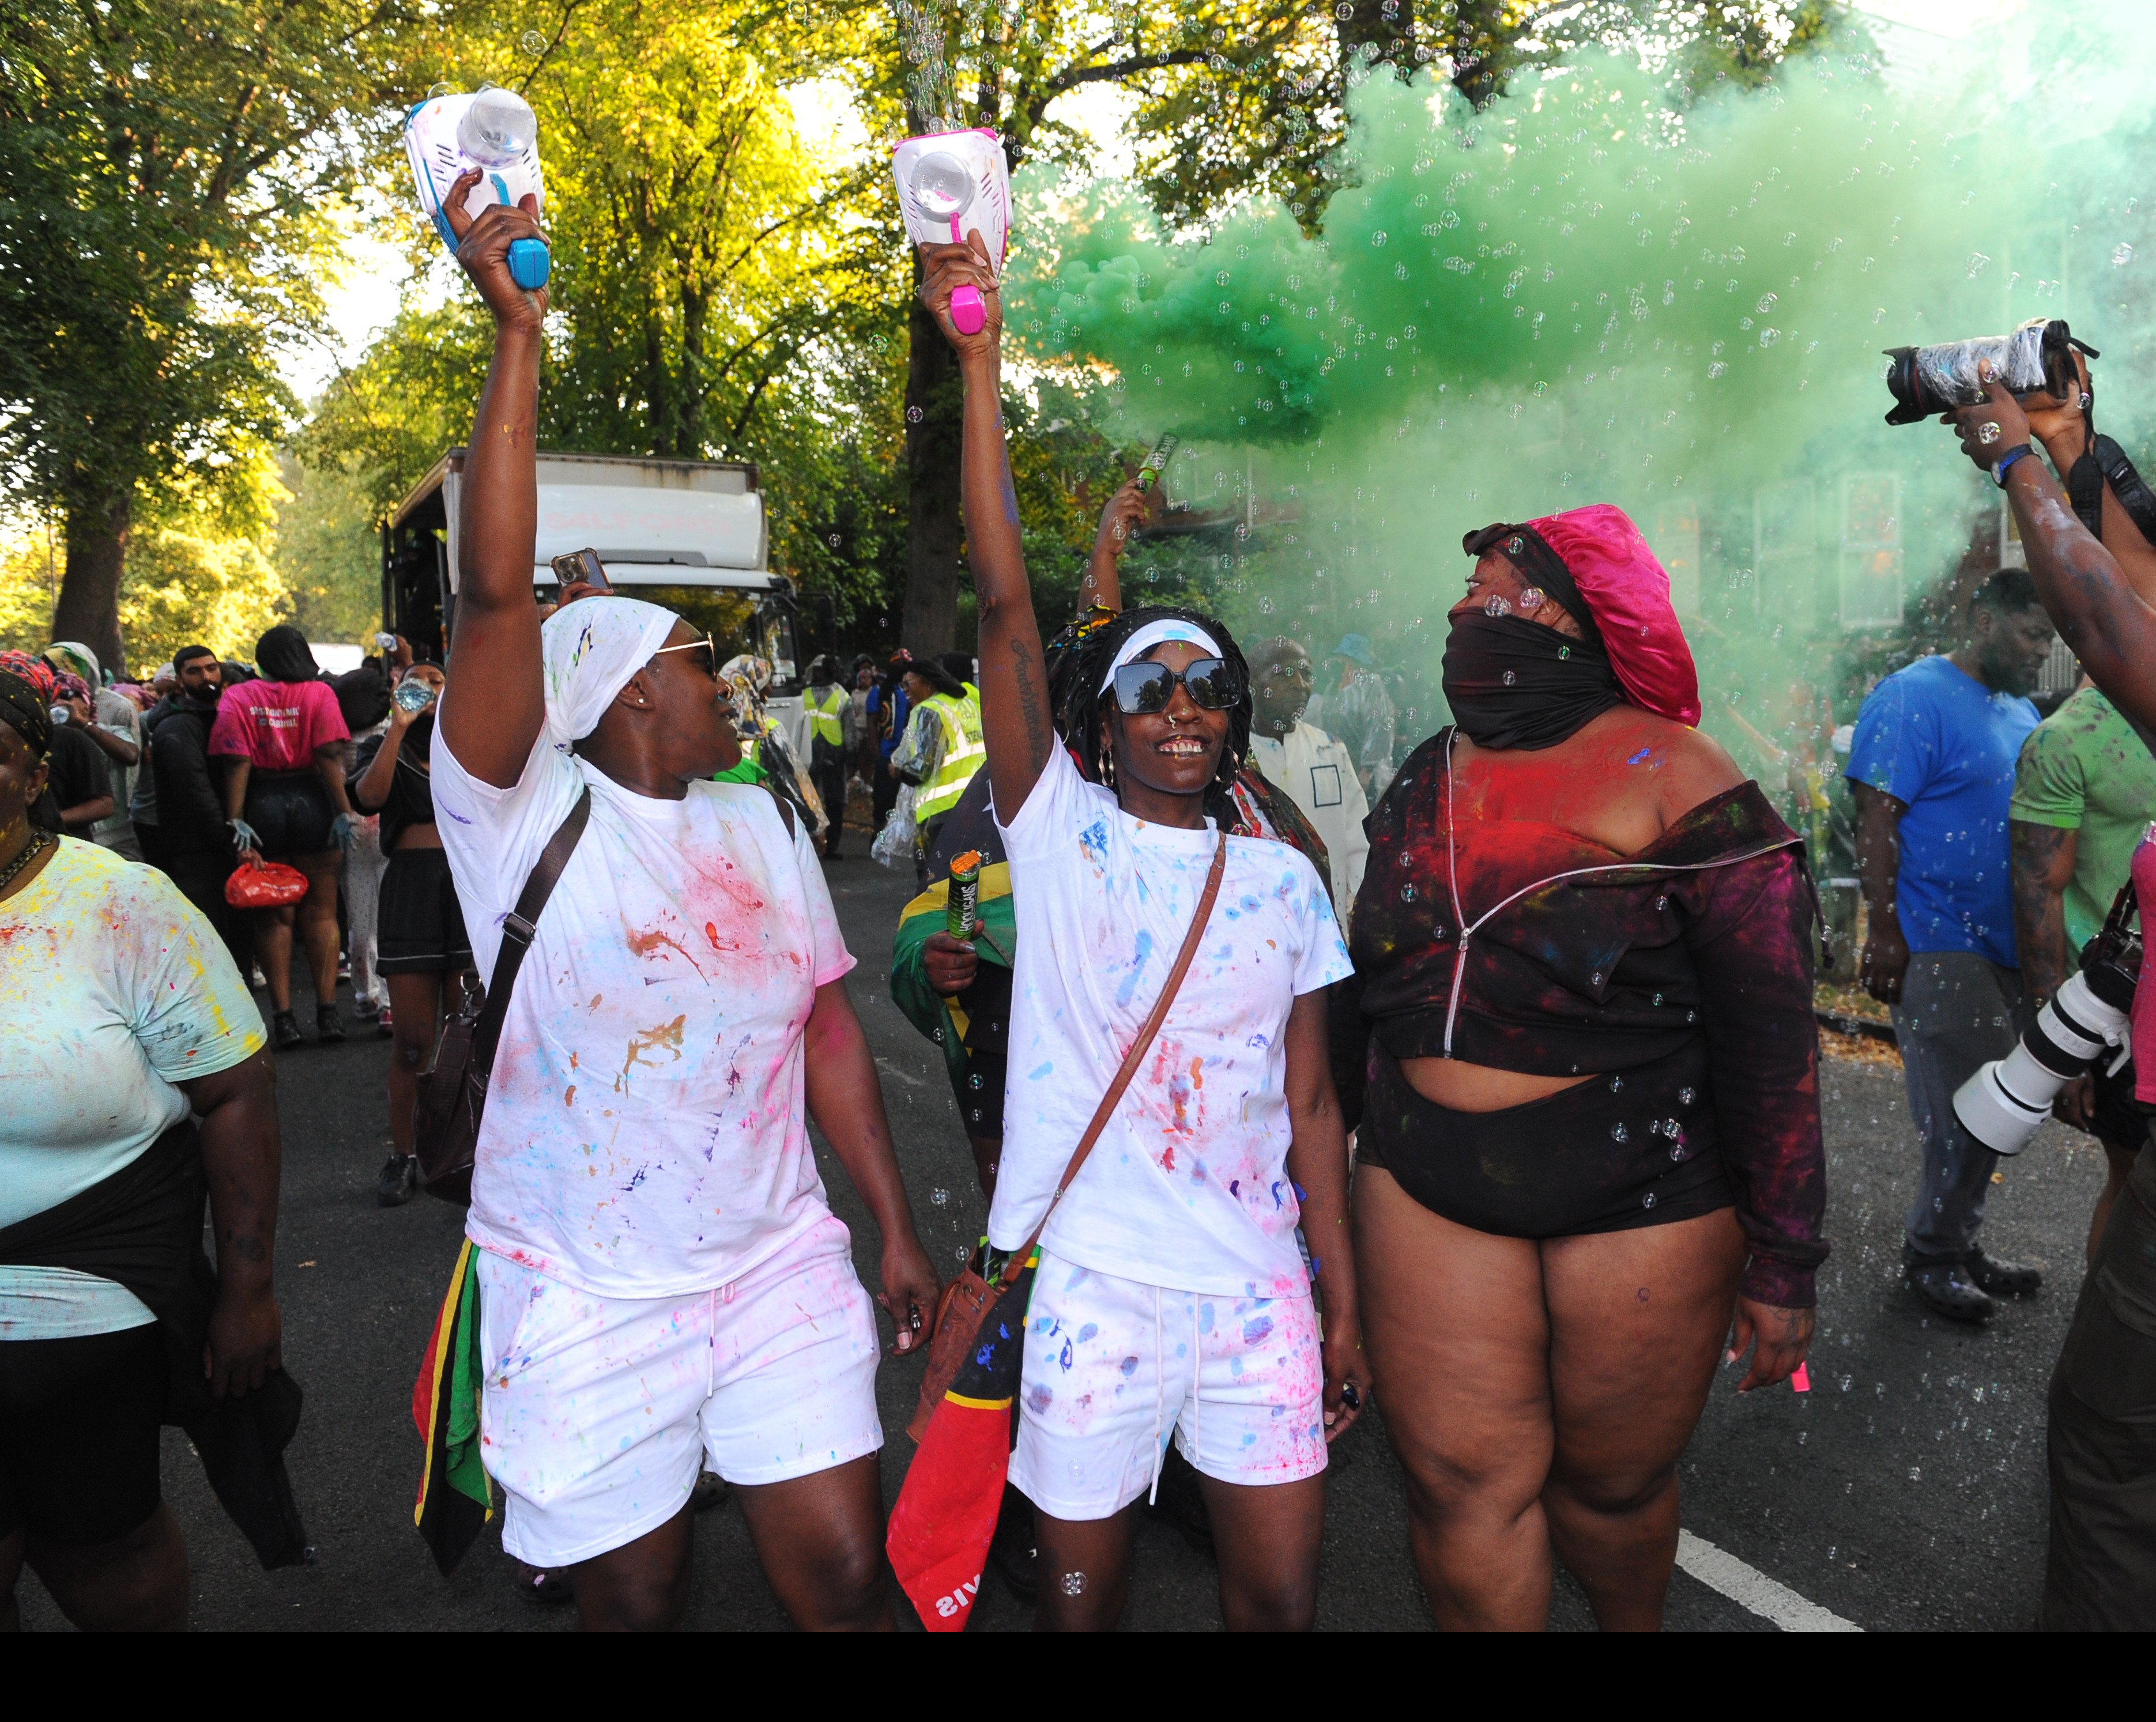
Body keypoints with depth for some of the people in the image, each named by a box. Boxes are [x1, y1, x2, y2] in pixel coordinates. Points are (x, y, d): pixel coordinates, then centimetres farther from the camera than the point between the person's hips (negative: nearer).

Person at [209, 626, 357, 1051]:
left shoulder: (237, 698, 2)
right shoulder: (319, 693, -1)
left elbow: (237, 762, -7)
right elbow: (328, 757, -11)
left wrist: (236, 820, -9)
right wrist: (344, 810, -11)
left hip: (262, 807, 1)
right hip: (310, 803, -1)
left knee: (274, 915, 9)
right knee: (321, 912, 7)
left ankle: (283, 1017, 6)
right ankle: (327, 1012, 5)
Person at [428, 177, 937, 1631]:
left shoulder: (765, 824, 7)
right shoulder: (525, 815, -7)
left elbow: (827, 1021, 7)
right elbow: (497, 591, -20)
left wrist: (898, 1227, 5)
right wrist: (517, 331, -21)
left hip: (782, 1267, 3)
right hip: (588, 1297, -3)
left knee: (847, 1578, 5)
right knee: (636, 1601, 13)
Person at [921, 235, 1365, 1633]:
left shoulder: (1283, 880, 4)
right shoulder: (1062, 838, -4)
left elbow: (1310, 1104, 6)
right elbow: (1007, 602, -13)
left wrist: (1344, 1306, 5)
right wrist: (980, 361, -17)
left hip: (1259, 1288, 2)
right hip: (1095, 1283, -2)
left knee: (1282, 1596, 11)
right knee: (1081, 1593, 14)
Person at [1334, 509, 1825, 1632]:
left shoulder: (1672, 780, -10)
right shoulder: (1427, 779, 7)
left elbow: (1769, 1033, -11)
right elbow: (1363, 991, 15)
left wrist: (1783, 1263, -11)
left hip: (1638, 1193, -3)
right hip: (1428, 1188, 4)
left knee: (1613, 1483, 15)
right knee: (1460, 1483, 4)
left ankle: (1634, 1627, 45)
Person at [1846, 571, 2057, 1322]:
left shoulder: (2021, 712, 16)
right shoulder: (1914, 698, -11)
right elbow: (1876, 824, -17)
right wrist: (1885, 936, -21)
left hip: (2009, 949, 8)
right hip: (1939, 950, -8)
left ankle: (1954, 1246, 28)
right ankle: (1932, 1254, 15)